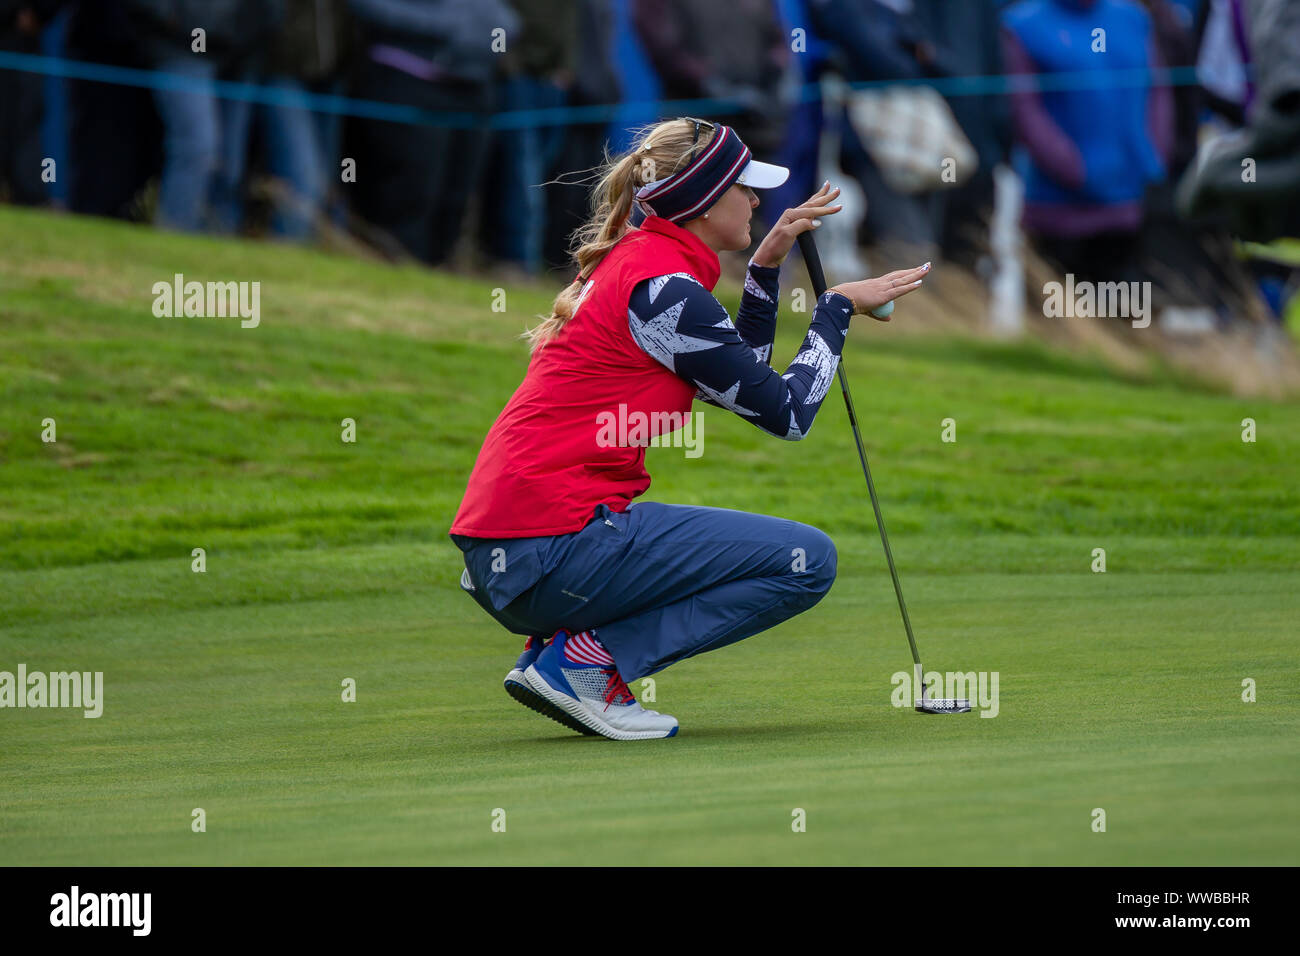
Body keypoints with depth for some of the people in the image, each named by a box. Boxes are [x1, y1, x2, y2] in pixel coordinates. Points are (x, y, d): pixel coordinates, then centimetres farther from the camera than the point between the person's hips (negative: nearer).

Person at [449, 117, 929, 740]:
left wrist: (766, 265, 20)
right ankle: (585, 660, -11)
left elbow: (742, 379, 29)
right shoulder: (664, 286, -11)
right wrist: (838, 308, 6)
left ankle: (556, 644, 9)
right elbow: (785, 413, -7)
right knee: (808, 559, -8)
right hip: (553, 548, -10)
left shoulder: (631, 260, 18)